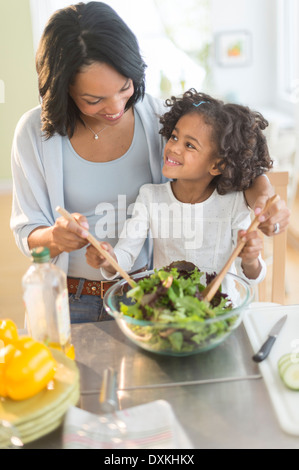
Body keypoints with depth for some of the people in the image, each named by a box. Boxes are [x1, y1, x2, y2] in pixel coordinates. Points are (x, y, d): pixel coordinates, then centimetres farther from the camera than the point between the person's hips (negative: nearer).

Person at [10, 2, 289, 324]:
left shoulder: (159, 117, -8)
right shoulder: (34, 132, -10)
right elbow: (27, 234, -5)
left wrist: (262, 191, -23)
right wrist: (54, 237, -29)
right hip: (70, 303, 0)